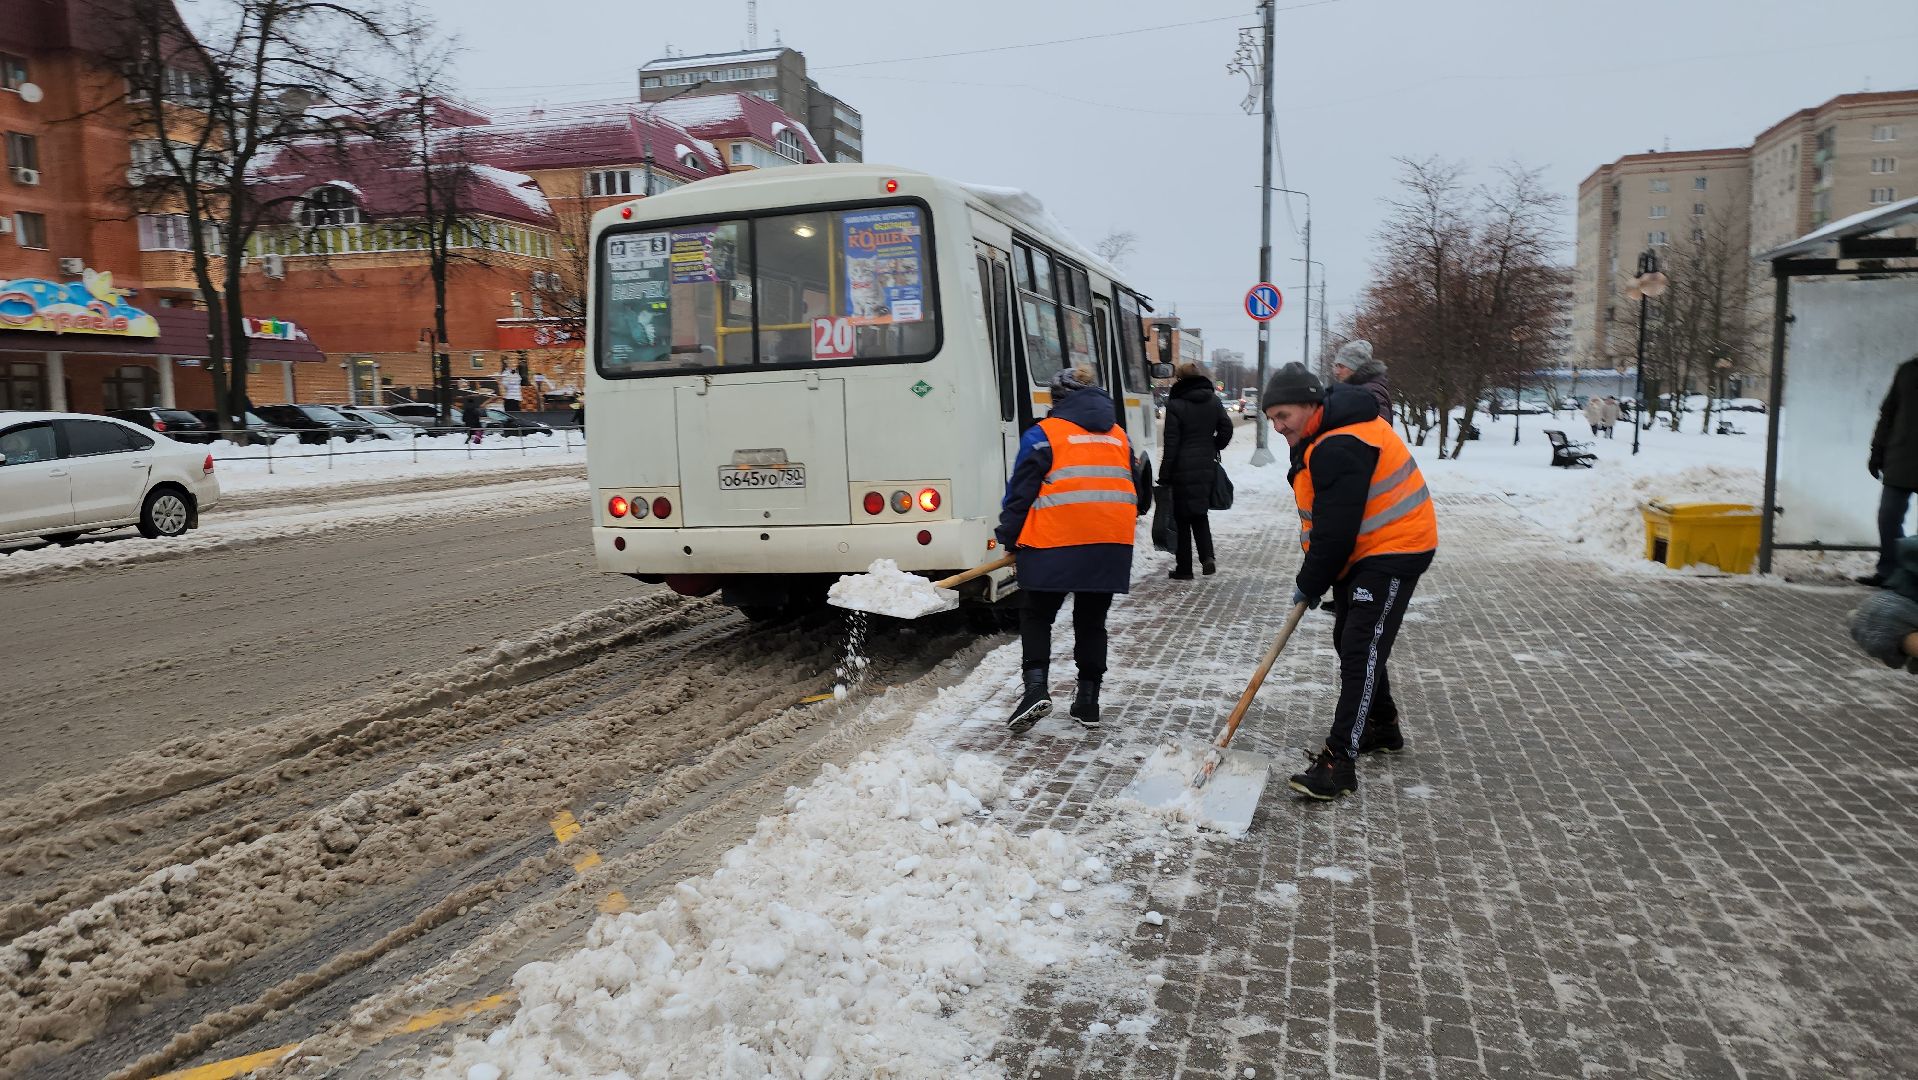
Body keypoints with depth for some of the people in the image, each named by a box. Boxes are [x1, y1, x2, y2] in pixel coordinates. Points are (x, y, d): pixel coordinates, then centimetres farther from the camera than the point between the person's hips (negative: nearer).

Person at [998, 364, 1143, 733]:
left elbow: (1020, 491, -3)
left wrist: (1010, 538, 7)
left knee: (1036, 617, 9)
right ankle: (1088, 701, 16)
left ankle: (1036, 687, -9)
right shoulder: (1119, 436, 17)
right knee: (1092, 621, 14)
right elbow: (1134, 493, 23)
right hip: (1112, 545, 5)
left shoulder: (1043, 433, -1)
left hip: (1056, 543, -5)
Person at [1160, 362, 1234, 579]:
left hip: (1183, 469, -5)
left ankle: (1184, 568, 9)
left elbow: (1171, 443, -13)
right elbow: (1226, 429, 3)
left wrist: (1164, 474, -8)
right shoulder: (1213, 401, 3)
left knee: (1182, 517, 5)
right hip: (1207, 467, 5)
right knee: (1200, 513, 18)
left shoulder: (1175, 405, -12)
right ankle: (1207, 557, 0)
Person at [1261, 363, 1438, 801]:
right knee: (1350, 642, 20)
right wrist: (1315, 578, 12)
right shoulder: (1327, 434, 8)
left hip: (1393, 552, -11)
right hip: (1363, 552, 11)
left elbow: (1335, 530, -26)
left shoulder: (1339, 449, -26)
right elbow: (1328, 520, 17)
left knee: (1361, 651, -15)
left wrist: (1310, 585, -13)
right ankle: (1381, 728, 38)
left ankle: (1339, 761, -16)